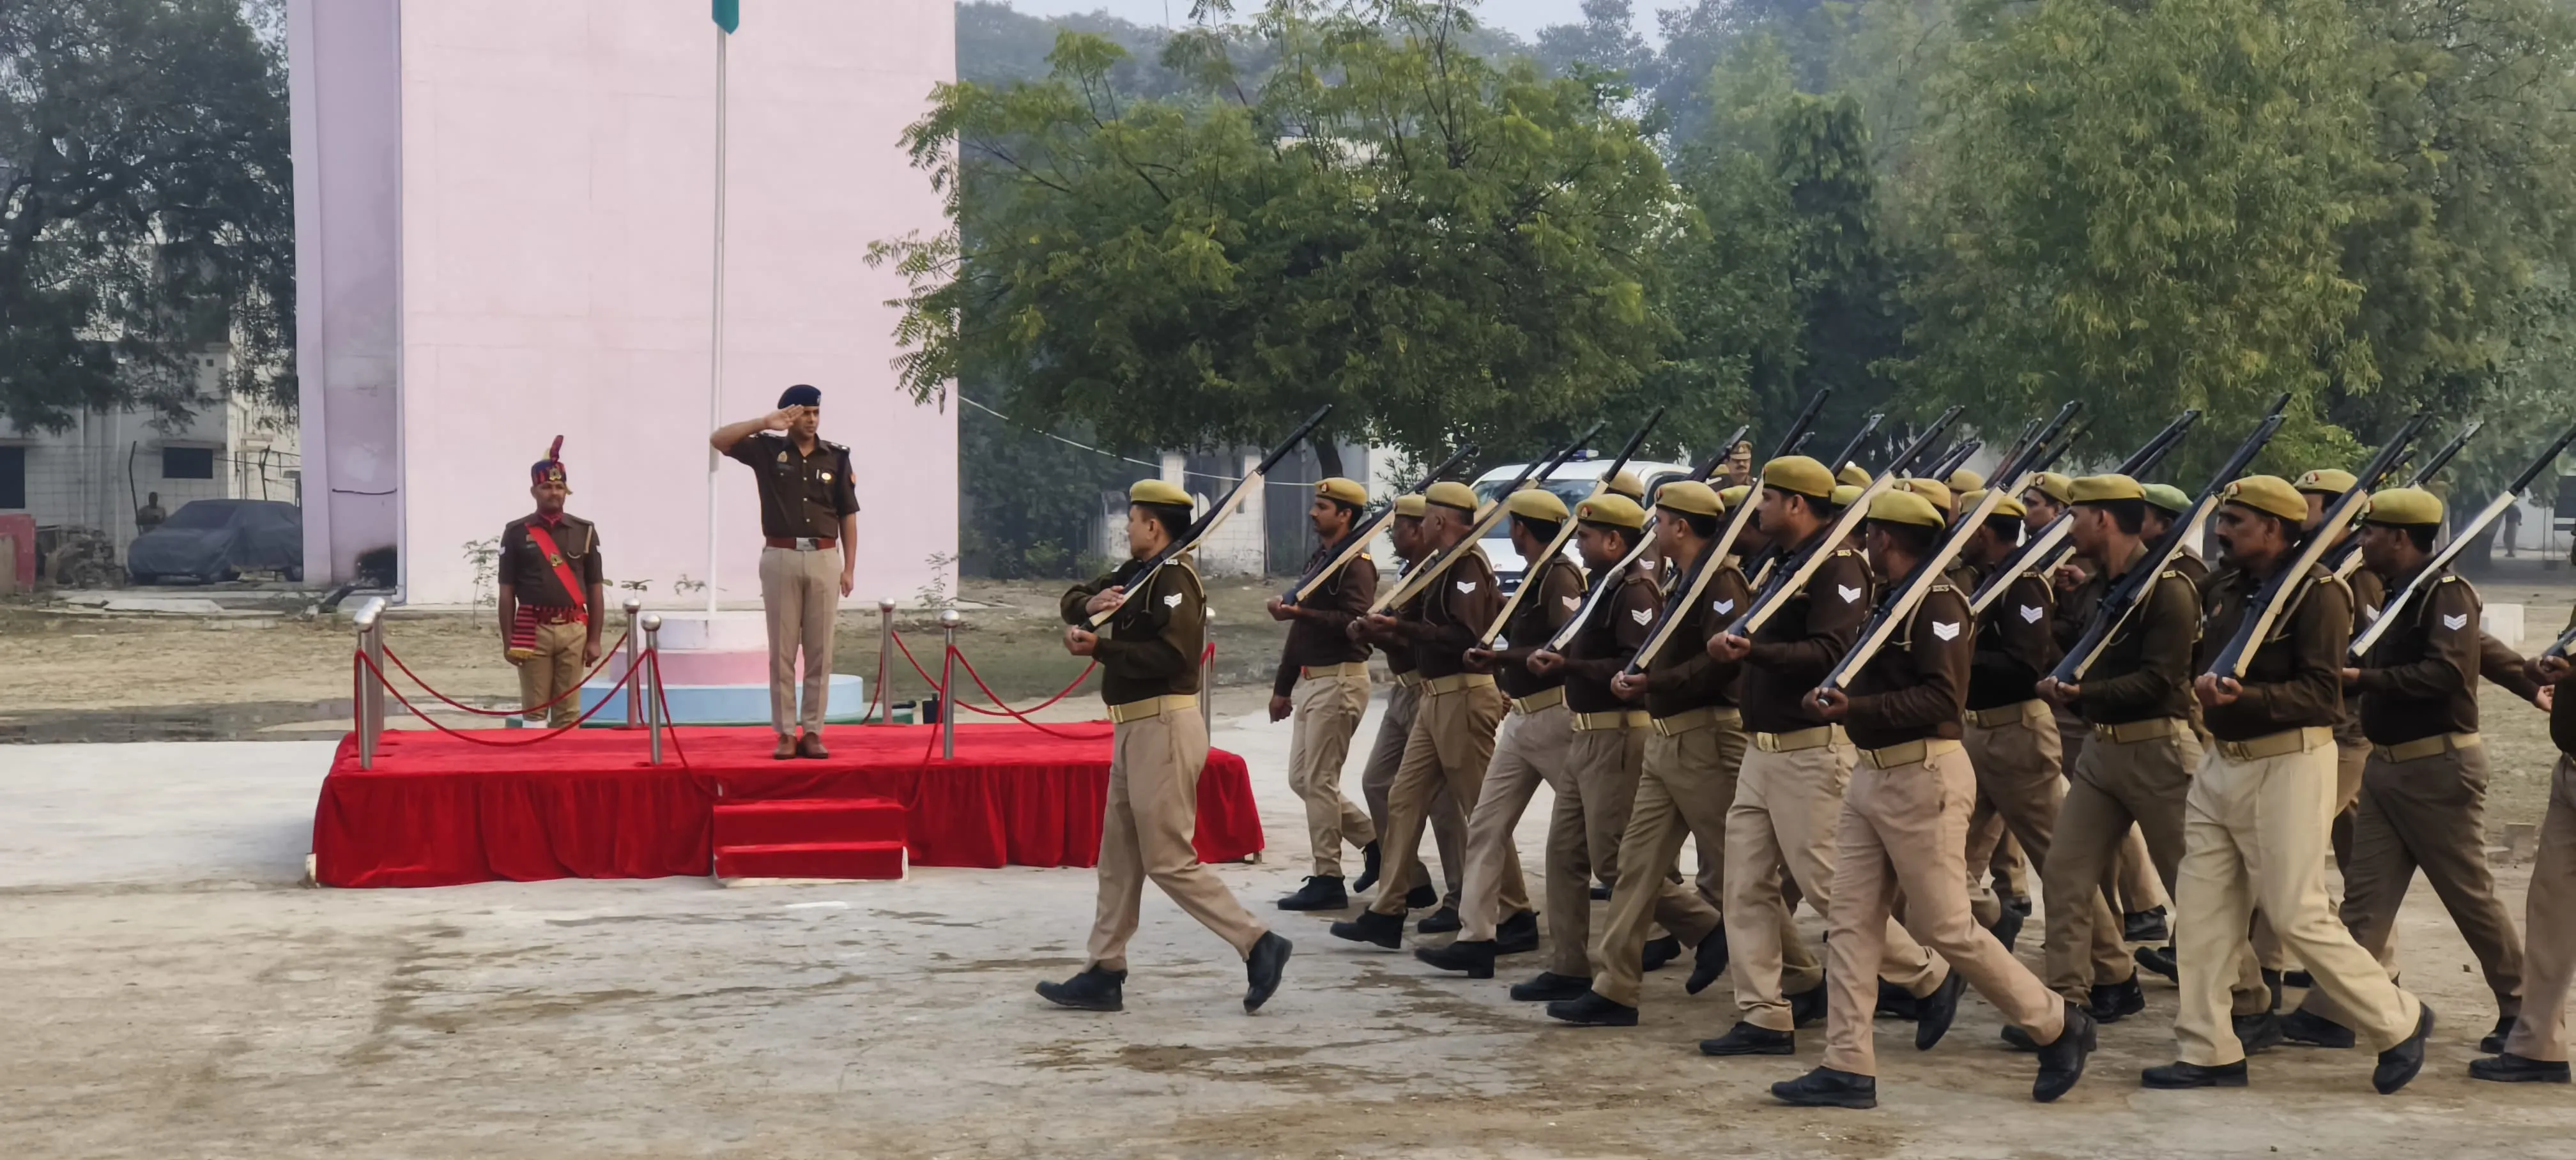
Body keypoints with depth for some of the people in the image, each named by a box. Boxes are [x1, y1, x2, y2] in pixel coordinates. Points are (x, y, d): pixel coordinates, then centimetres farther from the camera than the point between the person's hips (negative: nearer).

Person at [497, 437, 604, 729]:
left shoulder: (584, 531, 7)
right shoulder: (516, 532, 3)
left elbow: (594, 590, 9)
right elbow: (507, 591, 3)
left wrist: (594, 639, 4)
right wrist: (508, 640, -2)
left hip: (574, 630, 1)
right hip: (533, 630, -1)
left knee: (569, 711, 4)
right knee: (533, 710, 2)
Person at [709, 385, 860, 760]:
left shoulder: (836, 457, 6)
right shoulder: (768, 449, 3)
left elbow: (848, 515, 8)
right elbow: (718, 440, -8)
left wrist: (849, 567, 4)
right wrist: (765, 423, -16)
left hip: (824, 560, 1)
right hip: (781, 558, -1)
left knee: (820, 651, 2)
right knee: (782, 651, 1)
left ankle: (813, 731, 8)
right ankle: (785, 733, 5)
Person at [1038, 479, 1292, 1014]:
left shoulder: (1174, 578, -15)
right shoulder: (1137, 572, 15)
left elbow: (1170, 654, -26)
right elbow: (1072, 600, 16)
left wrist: (1099, 647, -23)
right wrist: (1091, 604, -6)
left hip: (1164, 728, -10)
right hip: (1134, 729, 10)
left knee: (1169, 860, -8)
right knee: (1118, 858, 12)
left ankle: (1258, 944, -4)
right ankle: (1104, 974, 17)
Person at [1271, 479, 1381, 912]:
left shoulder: (1356, 563, -12)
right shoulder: (1319, 560, 18)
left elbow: (1354, 623, -27)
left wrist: (1299, 612, -32)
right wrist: (1282, 686, 23)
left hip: (1340, 680, -10)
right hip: (1311, 681, 10)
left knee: (1319, 781, -8)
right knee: (1300, 779, 12)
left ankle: (1328, 880, -2)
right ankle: (1378, 842, 21)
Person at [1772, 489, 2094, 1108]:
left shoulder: (1936, 601, -15)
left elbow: (1942, 697, -23)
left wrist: (1859, 708, -28)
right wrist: (1839, 698, 4)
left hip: (1924, 776, -9)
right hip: (1873, 777, 9)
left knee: (1946, 927, -3)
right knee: (1850, 921, 4)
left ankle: (2059, 1026, 13)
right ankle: (1848, 1068, 6)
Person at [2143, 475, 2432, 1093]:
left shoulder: (2316, 591, -13)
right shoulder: (2226, 589, 10)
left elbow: (2324, 692, -20)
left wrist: (2246, 697, -30)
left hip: (2288, 766, -8)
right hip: (2223, 764, 8)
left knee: (2297, 915, -5)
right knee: (2199, 907, 6)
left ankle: (2398, 1021, 13)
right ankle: (2209, 1052, 13)